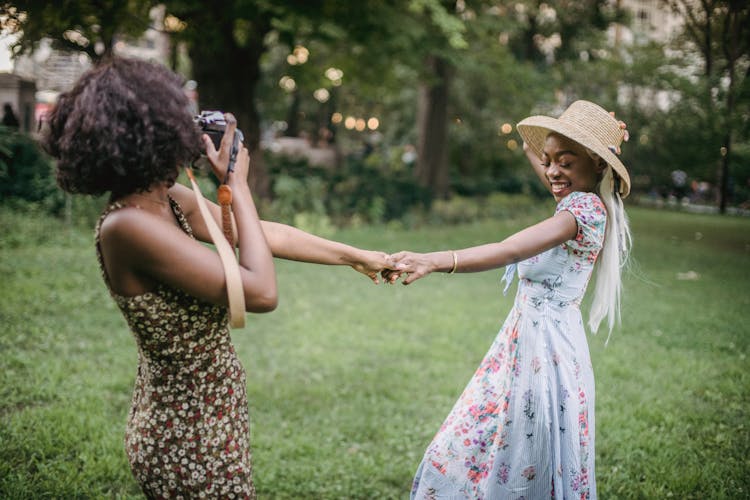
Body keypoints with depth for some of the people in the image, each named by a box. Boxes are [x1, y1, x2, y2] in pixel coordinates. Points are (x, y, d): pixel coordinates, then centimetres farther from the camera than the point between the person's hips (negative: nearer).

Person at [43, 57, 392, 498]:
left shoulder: (169, 201, -2)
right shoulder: (127, 226, -27)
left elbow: (265, 234, 8)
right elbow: (261, 292, -29)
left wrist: (355, 256, 15)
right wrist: (237, 184, -19)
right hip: (191, 443, -9)